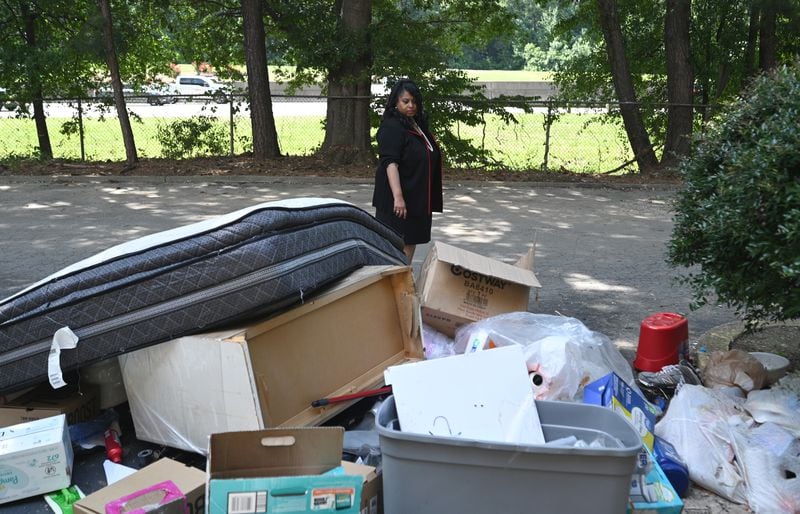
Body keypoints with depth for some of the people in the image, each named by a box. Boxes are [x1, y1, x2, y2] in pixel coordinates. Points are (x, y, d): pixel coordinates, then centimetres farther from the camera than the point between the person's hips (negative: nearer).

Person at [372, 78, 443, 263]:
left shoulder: (418, 125, 13)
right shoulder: (391, 128, -14)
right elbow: (390, 164, -24)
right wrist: (398, 197, -34)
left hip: (418, 198, 9)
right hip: (399, 199, -9)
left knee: (412, 241, 15)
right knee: (401, 245, -8)